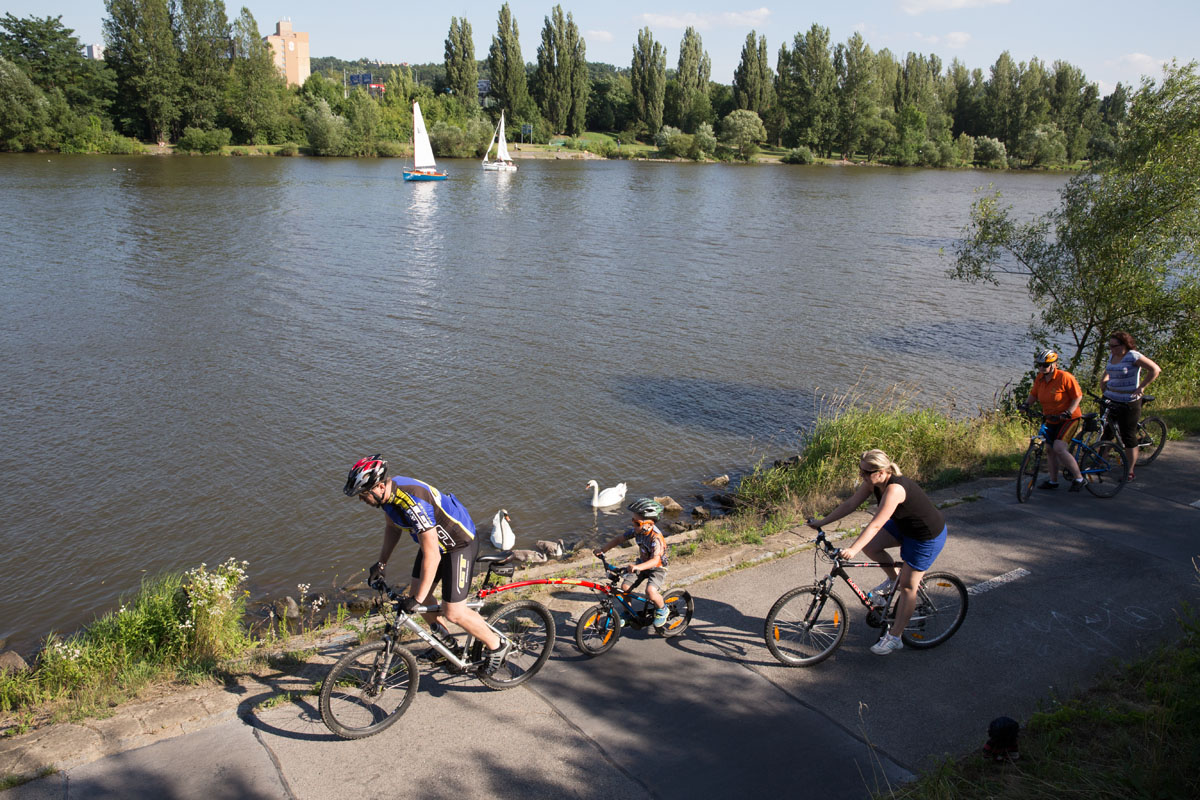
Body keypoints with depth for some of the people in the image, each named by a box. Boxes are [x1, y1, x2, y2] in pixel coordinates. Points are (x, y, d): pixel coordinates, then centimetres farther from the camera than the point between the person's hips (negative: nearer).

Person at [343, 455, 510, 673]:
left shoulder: (413, 503, -37)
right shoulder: (388, 492, -9)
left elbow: (432, 556, -35)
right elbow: (392, 526, 14)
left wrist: (417, 599, -29)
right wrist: (381, 563, 12)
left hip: (460, 544, -9)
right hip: (435, 540, 9)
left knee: (452, 612, -8)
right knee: (416, 593, 11)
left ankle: (497, 645, 13)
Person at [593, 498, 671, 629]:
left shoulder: (656, 537, -32)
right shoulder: (637, 530, -11)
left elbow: (656, 559, -45)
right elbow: (619, 538, 0)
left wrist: (638, 567, -61)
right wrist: (603, 550, -11)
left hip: (657, 568, -7)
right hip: (642, 563, 7)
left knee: (650, 591, -30)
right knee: (625, 585, -10)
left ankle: (662, 610, 1)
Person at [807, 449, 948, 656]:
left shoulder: (894, 489, -36)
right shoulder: (873, 482, -11)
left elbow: (875, 525, -41)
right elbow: (850, 503, -4)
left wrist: (853, 550, -47)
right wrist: (822, 521, -5)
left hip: (928, 536, -8)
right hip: (903, 526, 8)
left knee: (907, 586, -1)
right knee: (869, 546, -6)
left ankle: (894, 638, 11)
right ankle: (892, 579, 19)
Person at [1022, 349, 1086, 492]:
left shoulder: (1065, 377, -21)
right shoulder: (1039, 378, -2)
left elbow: (1078, 396, -15)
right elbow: (1033, 394, 11)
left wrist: (1068, 412, -24)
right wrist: (1027, 404, -8)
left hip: (1069, 418, -7)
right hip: (1051, 420, 7)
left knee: (1059, 448, -20)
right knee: (1050, 449, 10)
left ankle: (1078, 478, -6)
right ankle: (1053, 481, 25)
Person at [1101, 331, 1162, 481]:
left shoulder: (1132, 356, -15)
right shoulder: (1112, 355, 7)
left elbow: (1155, 369, -17)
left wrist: (1141, 387, -17)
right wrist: (1104, 379, 12)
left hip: (1128, 403, -7)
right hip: (1110, 400, 7)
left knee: (1128, 437, 0)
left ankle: (1129, 472, 9)